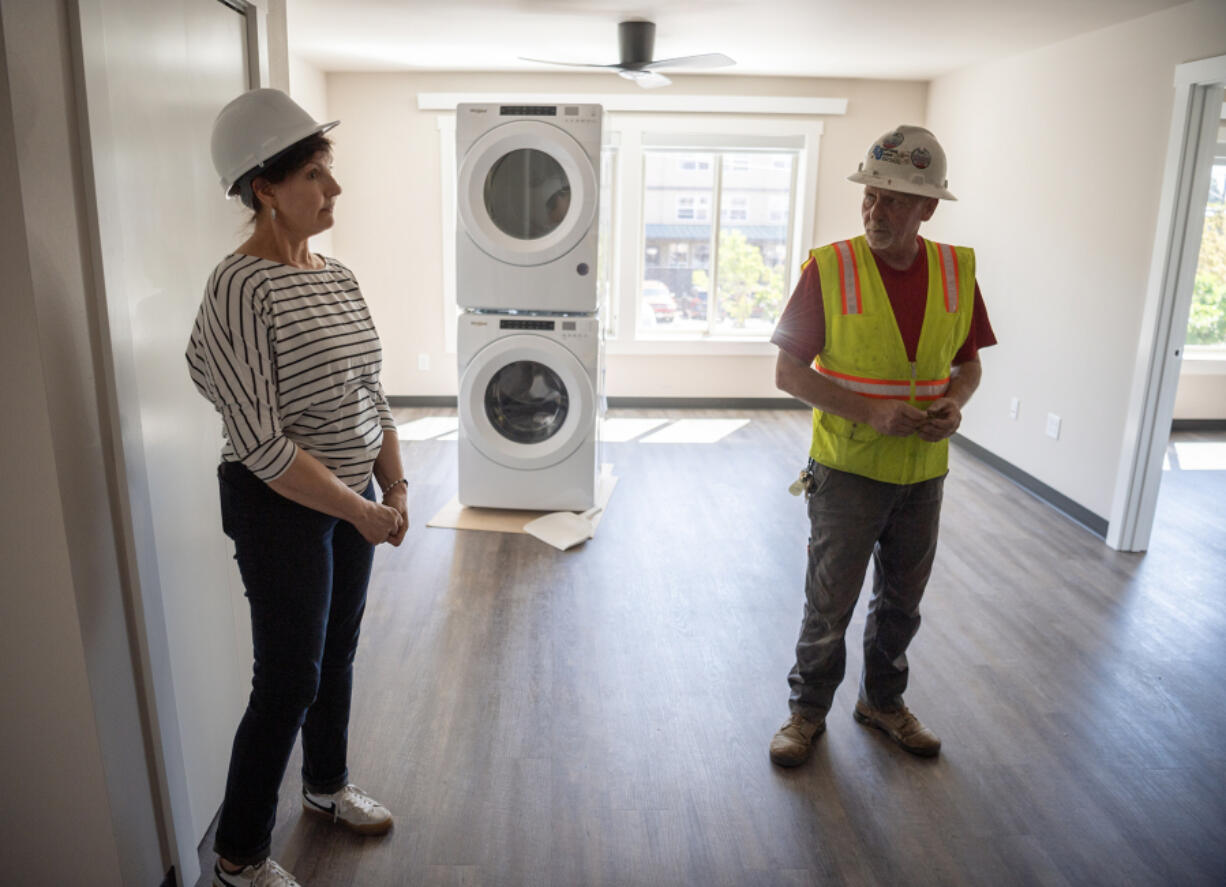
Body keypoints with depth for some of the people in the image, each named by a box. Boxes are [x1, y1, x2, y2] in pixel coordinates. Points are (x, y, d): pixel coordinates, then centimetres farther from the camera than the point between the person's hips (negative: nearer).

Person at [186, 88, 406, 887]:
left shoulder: (338, 276, 5)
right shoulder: (242, 288, -20)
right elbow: (261, 444, -23)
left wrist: (396, 489, 1)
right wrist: (361, 512, -18)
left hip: (353, 496, 8)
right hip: (281, 507, -7)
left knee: (338, 655, 21)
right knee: (290, 682, 3)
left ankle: (328, 785, 46)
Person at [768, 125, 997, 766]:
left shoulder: (957, 271, 0)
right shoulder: (830, 268, -12)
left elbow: (969, 363, 11)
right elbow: (789, 372, -11)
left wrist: (953, 402, -12)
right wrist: (869, 411, -22)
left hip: (923, 470, 4)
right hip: (847, 467, -4)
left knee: (902, 600, 18)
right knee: (830, 602, 7)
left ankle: (882, 701, 40)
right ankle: (807, 710, 28)